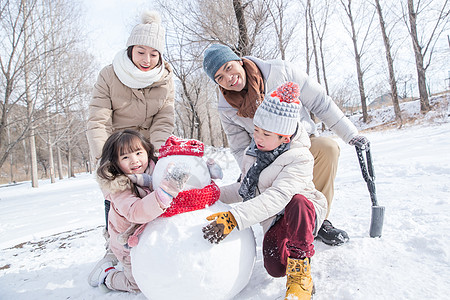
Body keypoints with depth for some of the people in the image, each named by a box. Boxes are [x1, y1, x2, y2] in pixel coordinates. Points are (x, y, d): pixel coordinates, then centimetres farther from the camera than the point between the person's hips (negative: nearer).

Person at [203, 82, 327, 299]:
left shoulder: (300, 159, -23)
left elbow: (277, 197, -37)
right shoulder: (253, 153, -1)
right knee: (275, 268, -17)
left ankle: (300, 273, -25)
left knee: (297, 201, -39)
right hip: (274, 219, 5)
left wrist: (233, 217, -46)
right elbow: (245, 189, 10)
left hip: (304, 213, -4)